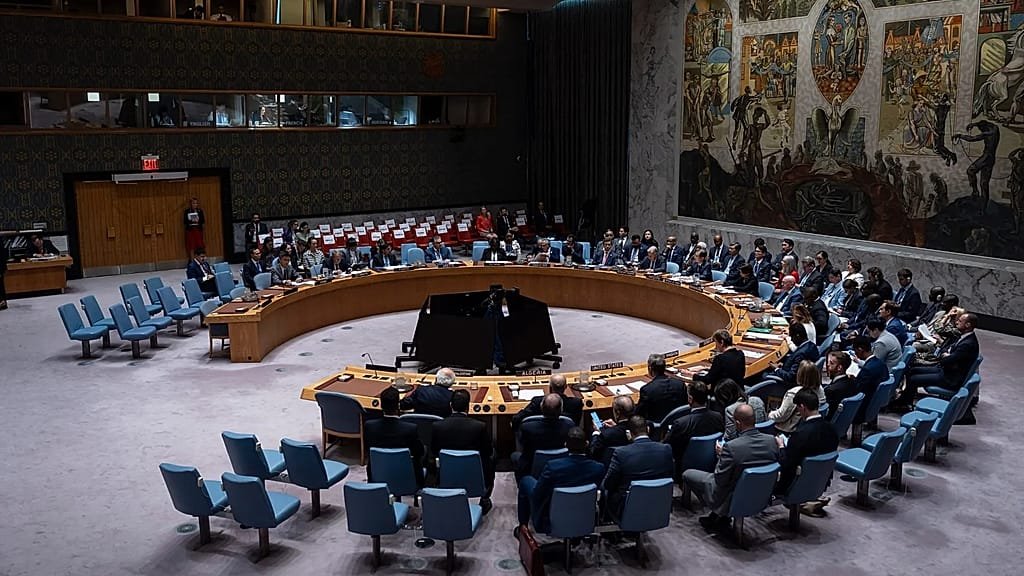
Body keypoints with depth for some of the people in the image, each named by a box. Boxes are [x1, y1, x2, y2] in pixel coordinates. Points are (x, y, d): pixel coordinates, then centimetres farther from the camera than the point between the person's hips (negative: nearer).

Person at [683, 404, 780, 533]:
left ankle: (718, 514, 18)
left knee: (687, 474, 10)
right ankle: (722, 517, 27)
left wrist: (720, 455, -6)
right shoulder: (772, 440, -15)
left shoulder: (731, 447, -31)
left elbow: (720, 480, -21)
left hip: (733, 499, -6)